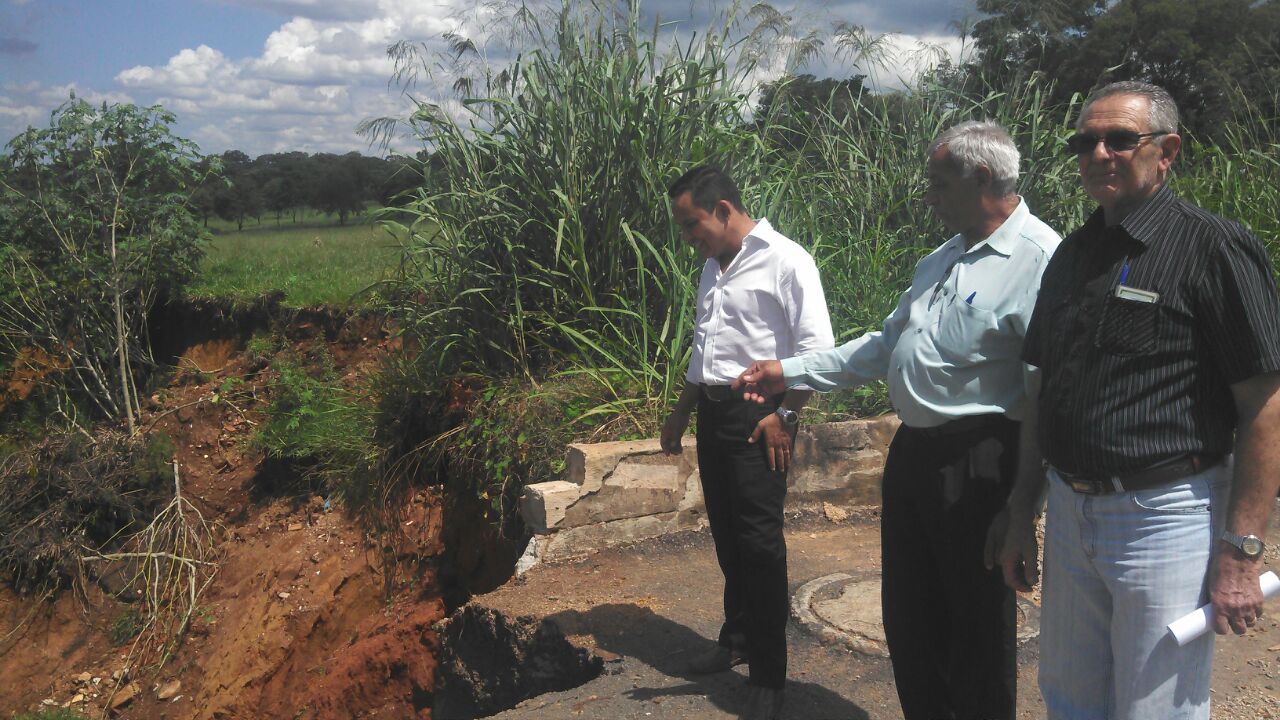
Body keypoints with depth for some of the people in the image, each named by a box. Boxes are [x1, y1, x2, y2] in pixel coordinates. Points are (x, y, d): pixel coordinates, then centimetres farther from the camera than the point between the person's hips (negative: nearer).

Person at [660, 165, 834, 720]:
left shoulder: (784, 261, -9)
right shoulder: (712, 269, 16)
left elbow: (816, 348, -13)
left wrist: (784, 415, -16)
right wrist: (682, 413, 25)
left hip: (759, 416, -8)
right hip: (713, 412, 8)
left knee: (759, 539, -6)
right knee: (726, 533, 14)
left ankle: (768, 674, 4)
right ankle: (737, 638, 31)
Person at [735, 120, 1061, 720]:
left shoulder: (1039, 258, -15)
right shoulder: (943, 258, 15)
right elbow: (887, 343, 21)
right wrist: (791, 371, 17)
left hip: (976, 463, -9)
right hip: (912, 450, 9)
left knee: (978, 621, 7)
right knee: (908, 611, 19)